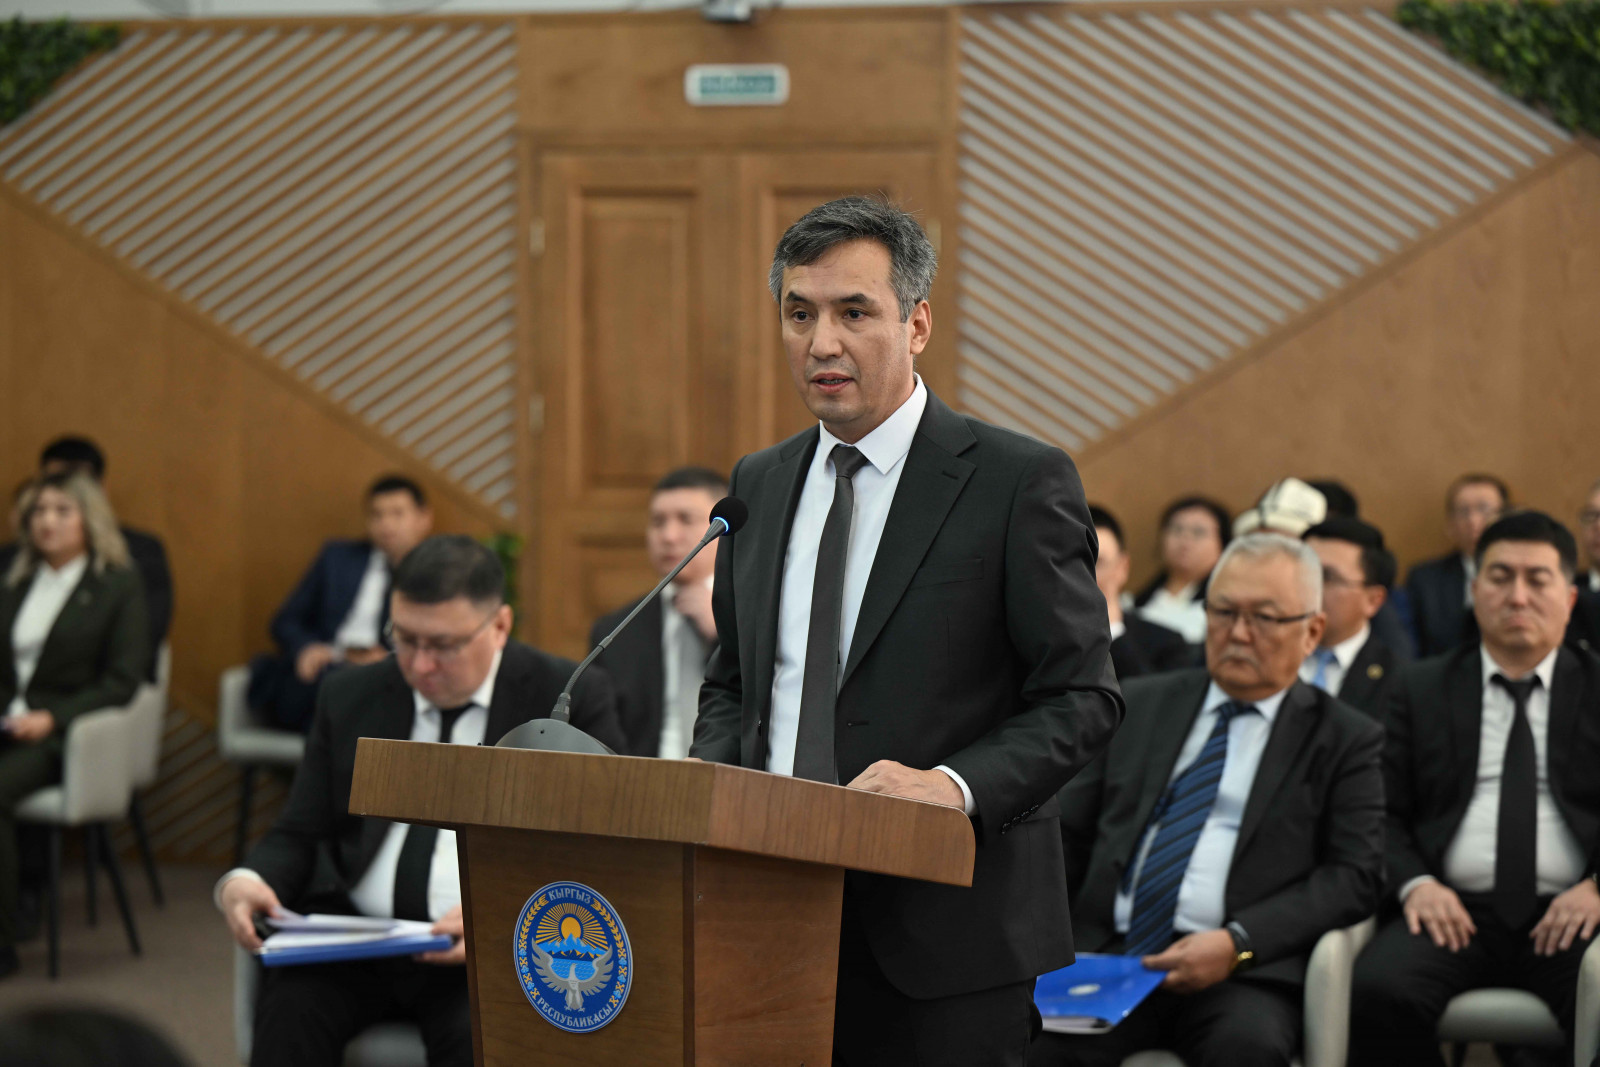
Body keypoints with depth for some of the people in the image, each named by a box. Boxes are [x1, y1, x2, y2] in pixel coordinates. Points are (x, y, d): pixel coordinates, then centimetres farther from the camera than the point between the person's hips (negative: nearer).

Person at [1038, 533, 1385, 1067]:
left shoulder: (1345, 739, 12)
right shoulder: (1138, 705, 21)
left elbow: (1355, 874, 1)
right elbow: (1067, 836, 18)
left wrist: (1237, 942, -14)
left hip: (1242, 971, -1)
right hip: (1106, 954, 2)